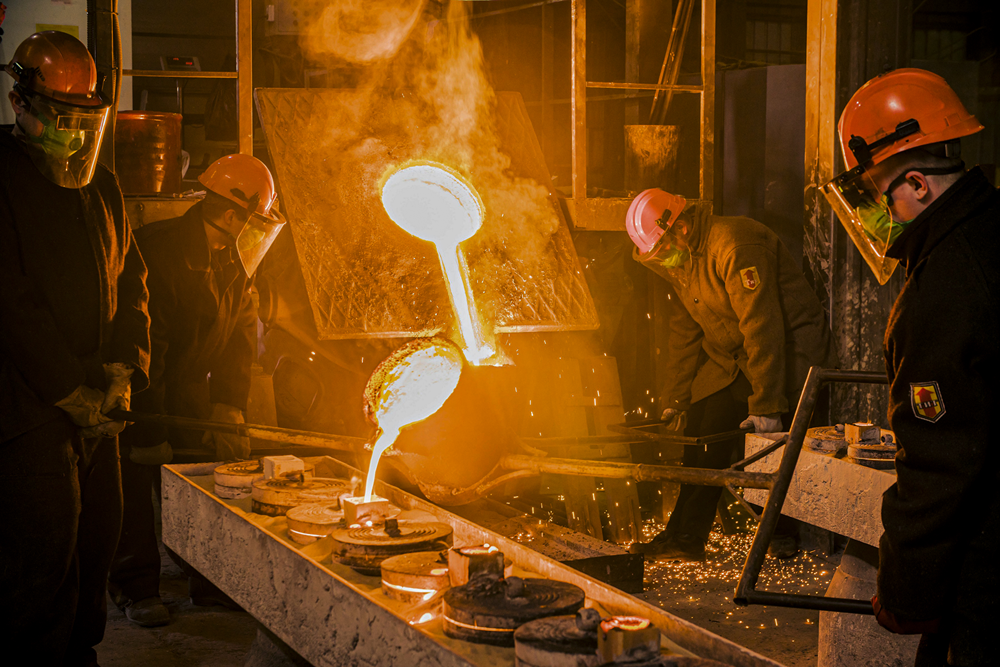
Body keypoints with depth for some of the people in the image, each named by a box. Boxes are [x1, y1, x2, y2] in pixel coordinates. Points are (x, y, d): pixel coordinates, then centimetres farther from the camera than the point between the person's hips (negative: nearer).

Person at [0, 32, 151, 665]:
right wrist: (72, 390, -13)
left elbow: (131, 282, 18)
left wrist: (125, 368, 2)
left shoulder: (102, 187, 16)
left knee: (100, 530, 9)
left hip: (95, 403, 7)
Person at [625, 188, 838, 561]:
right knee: (702, 430, 1)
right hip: (732, 359, 8)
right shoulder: (681, 261, 6)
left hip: (790, 350, -8)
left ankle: (787, 533, 6)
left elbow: (762, 326, -30)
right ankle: (685, 539, 7)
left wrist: (765, 405, -30)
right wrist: (676, 398, 12)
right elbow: (684, 331, 14)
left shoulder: (735, 245, -26)